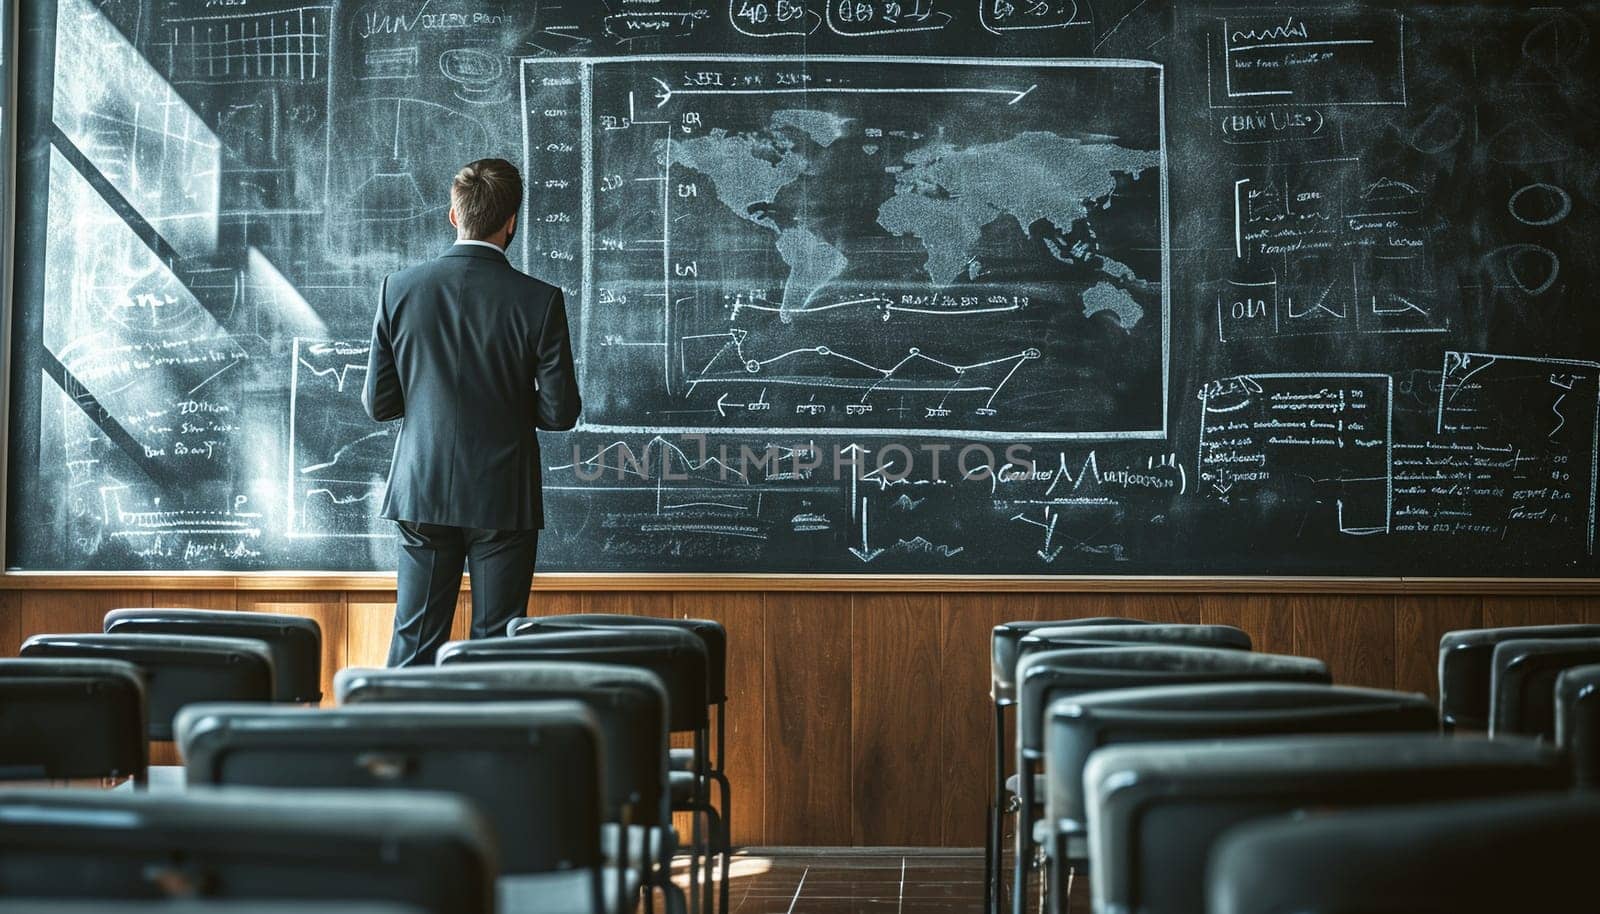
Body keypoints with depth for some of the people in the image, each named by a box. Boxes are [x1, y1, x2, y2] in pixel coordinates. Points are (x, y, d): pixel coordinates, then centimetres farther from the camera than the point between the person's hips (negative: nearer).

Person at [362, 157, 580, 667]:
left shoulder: (399, 289, -3)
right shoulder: (539, 301, -10)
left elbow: (377, 403, 0)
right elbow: (560, 413, -7)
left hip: (422, 492, 2)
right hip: (503, 499, -2)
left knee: (414, 643, 10)